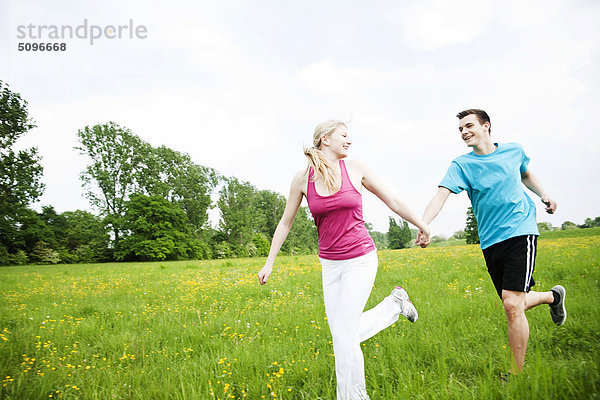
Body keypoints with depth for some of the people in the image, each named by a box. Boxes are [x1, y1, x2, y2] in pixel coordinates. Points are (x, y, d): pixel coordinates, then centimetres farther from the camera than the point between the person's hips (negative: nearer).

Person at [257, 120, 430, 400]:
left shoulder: (355, 169, -3)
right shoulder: (303, 178, -1)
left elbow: (392, 201, 7)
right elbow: (286, 222, 7)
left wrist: (422, 225, 13)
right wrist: (269, 262, 6)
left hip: (361, 259, -3)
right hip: (330, 264, 3)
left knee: (344, 334, -6)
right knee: (347, 334, 8)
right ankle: (394, 303, 31)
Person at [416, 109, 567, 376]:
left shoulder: (514, 151, 4)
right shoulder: (461, 165, -3)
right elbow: (441, 195, -19)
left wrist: (544, 195, 10)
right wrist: (423, 224, -37)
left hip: (520, 233, -2)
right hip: (490, 241, 2)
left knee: (512, 305, -14)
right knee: (515, 305, 13)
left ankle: (517, 374, 4)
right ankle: (553, 296, 47)